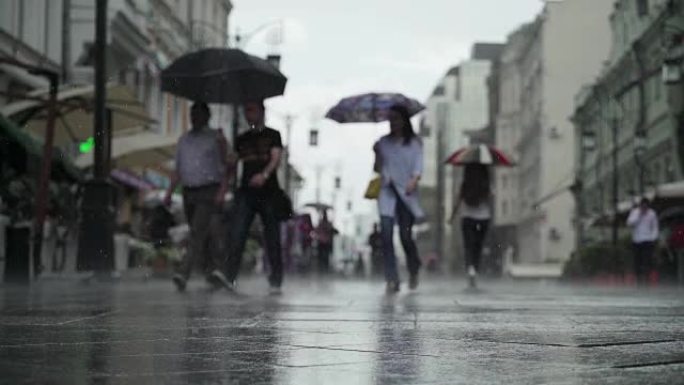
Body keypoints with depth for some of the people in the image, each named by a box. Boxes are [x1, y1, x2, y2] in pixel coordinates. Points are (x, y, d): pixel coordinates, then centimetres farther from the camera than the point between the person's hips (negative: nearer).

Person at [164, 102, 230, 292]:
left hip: (209, 192, -6)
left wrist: (222, 191, -18)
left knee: (198, 233, -17)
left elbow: (225, 167, -6)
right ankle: (216, 271, 16)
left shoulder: (216, 138, 1)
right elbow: (178, 170, 20)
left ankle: (183, 273, -26)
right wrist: (169, 193, 10)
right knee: (203, 237, 8)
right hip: (189, 193, 6)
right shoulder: (184, 139, 17)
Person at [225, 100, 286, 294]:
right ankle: (229, 278, -14)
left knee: (272, 239, -1)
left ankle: (276, 282, 5)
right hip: (246, 192, 3)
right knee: (237, 237, -10)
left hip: (269, 192, -2)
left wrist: (264, 175, -26)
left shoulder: (273, 135, 8)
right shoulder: (242, 139, 19)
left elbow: (276, 158, -8)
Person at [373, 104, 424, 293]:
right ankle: (392, 280, -9)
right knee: (386, 235, -11)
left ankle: (413, 271, 28)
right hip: (387, 192, 2)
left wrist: (414, 180, -26)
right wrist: (376, 154, -1)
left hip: (406, 193, -2)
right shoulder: (383, 142, 12)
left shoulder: (414, 143, 4)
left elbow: (418, 165, -7)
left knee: (406, 236, -1)